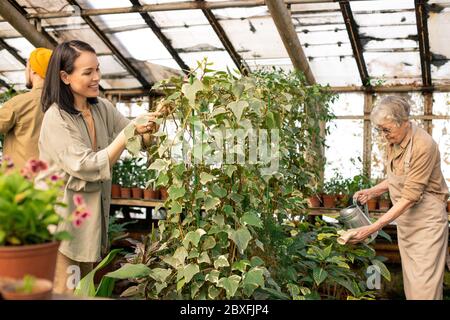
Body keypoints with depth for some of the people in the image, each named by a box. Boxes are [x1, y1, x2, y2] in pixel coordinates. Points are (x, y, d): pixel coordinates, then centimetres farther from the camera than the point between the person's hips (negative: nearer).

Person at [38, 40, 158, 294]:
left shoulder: (103, 108, 1)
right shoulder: (56, 118, -18)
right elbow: (87, 167, -24)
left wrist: (150, 126, -15)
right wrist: (129, 131, -27)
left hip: (95, 211, 6)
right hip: (66, 214, -6)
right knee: (66, 291, 1)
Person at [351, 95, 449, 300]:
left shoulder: (423, 145, -23)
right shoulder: (393, 142, 1)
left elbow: (410, 196, -26)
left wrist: (373, 228, -29)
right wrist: (372, 191, -1)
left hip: (426, 221, -8)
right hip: (405, 220, 8)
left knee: (424, 286, -7)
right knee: (410, 282, 12)